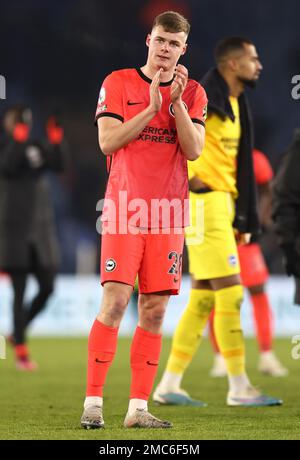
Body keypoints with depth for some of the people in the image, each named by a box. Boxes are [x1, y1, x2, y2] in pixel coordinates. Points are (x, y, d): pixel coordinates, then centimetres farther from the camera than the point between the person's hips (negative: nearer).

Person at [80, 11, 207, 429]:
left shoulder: (193, 93, 11)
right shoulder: (118, 83, 4)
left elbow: (194, 150, -1)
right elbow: (107, 141, -6)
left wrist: (176, 103, -12)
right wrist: (152, 108, -12)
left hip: (168, 214, 3)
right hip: (124, 207, -3)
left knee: (154, 311, 1)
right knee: (114, 301, -12)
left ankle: (138, 408, 4)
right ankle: (93, 402, -8)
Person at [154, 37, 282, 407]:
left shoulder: (236, 104, 17)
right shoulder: (205, 97, -13)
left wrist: (245, 219, 16)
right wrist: (187, 175, -19)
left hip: (221, 203, 10)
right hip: (204, 203, -10)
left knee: (203, 299, 10)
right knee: (231, 293, -8)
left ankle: (169, 386, 15)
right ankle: (239, 388, -3)